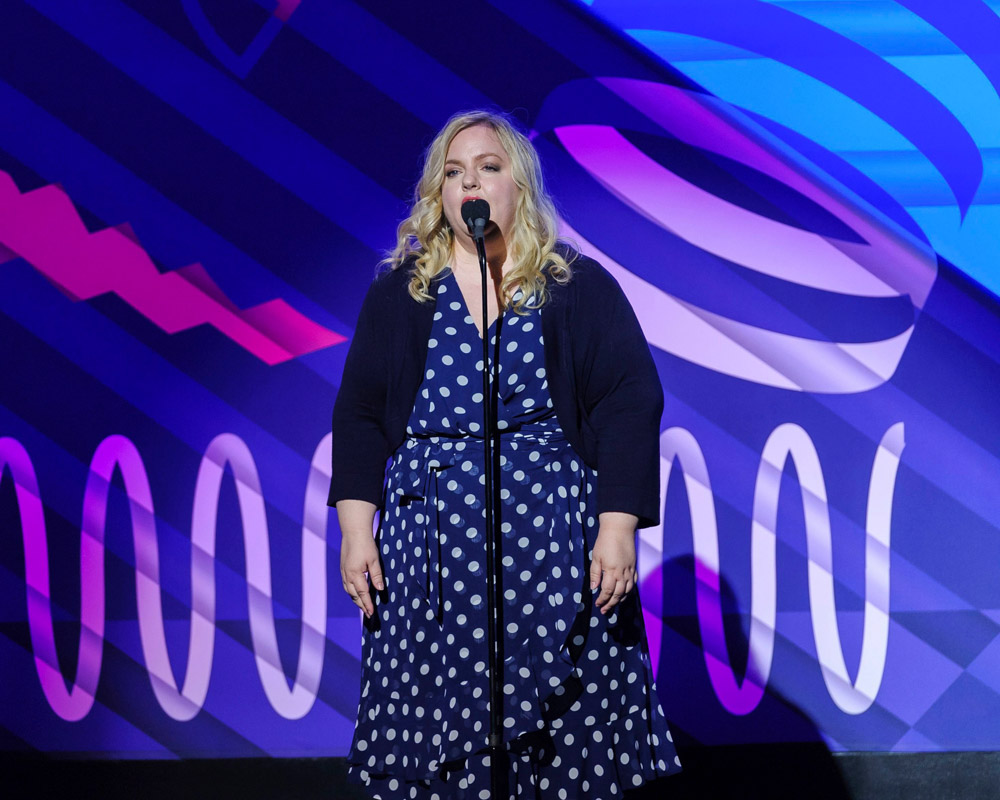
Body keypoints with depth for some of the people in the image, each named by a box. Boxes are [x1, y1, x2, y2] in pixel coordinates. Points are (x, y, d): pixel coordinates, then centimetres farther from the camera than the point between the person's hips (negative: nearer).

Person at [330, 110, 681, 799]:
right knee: (434, 736, -1)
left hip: (553, 536, -2)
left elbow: (630, 405, 0)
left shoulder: (580, 288, 6)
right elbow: (359, 414, 13)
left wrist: (617, 529, -9)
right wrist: (356, 531, 3)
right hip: (431, 544, 2)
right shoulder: (399, 293, 13)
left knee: (565, 740, -4)